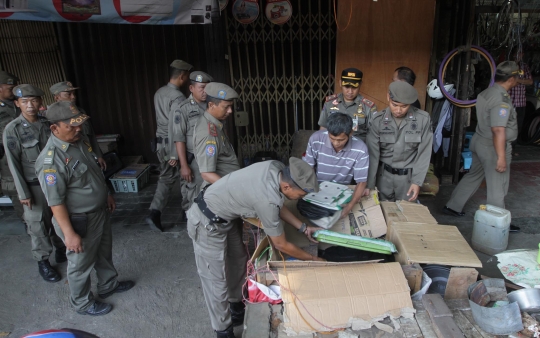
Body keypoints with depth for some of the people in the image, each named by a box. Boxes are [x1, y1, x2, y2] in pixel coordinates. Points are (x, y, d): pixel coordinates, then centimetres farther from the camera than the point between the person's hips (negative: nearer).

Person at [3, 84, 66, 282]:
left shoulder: (47, 124, -1)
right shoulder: (12, 129, -11)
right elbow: (13, 164, -10)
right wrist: (23, 193, -11)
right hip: (34, 185, -4)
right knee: (38, 225, 6)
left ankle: (61, 251, 36)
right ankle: (43, 263, 23)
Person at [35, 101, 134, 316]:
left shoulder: (80, 140, -2)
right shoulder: (51, 160, -28)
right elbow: (56, 202, -25)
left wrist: (107, 194, 19)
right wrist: (69, 233, -22)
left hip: (100, 211, 8)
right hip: (80, 221, -8)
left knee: (104, 253, 27)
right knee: (81, 264, 14)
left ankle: (109, 285, 50)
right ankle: (82, 303, 37)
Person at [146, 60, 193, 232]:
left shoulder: (159, 93, 8)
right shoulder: (178, 97, -19)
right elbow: (175, 127, -24)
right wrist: (175, 154, -23)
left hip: (160, 142, 7)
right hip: (173, 143, -7)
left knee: (166, 178, 12)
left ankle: (154, 213, 3)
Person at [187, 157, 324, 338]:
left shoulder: (277, 168, -12)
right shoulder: (267, 200, -34)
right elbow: (281, 245, -18)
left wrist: (304, 228, 4)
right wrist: (312, 259, -5)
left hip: (221, 216, 10)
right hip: (206, 224, -9)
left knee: (238, 261, 22)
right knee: (216, 280, 2)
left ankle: (236, 307, 45)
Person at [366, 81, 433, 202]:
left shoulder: (423, 119, -11)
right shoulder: (378, 119, -10)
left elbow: (424, 153, -6)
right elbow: (373, 153, -8)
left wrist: (417, 181, -9)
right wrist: (370, 184, -9)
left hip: (409, 176, 0)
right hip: (384, 175, 1)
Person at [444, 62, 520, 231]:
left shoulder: (486, 92, 5)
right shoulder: (501, 100, -23)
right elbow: (498, 130, -28)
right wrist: (501, 157, -27)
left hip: (480, 140, 9)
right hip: (492, 146, -9)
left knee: (473, 176, 21)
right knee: (497, 187, 4)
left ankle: (453, 206, 28)